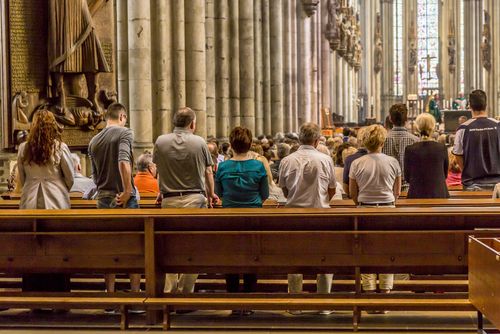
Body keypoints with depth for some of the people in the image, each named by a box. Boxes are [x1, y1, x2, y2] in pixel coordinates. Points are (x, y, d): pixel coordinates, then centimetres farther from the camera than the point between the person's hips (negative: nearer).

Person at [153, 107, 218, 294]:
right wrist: (211, 195, 21)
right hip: (195, 198, -2)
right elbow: (208, 172, 6)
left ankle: (169, 291, 6)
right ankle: (185, 292, 4)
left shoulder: (161, 142, 0)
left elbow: (159, 171, 12)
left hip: (169, 200, 2)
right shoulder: (199, 142, -4)